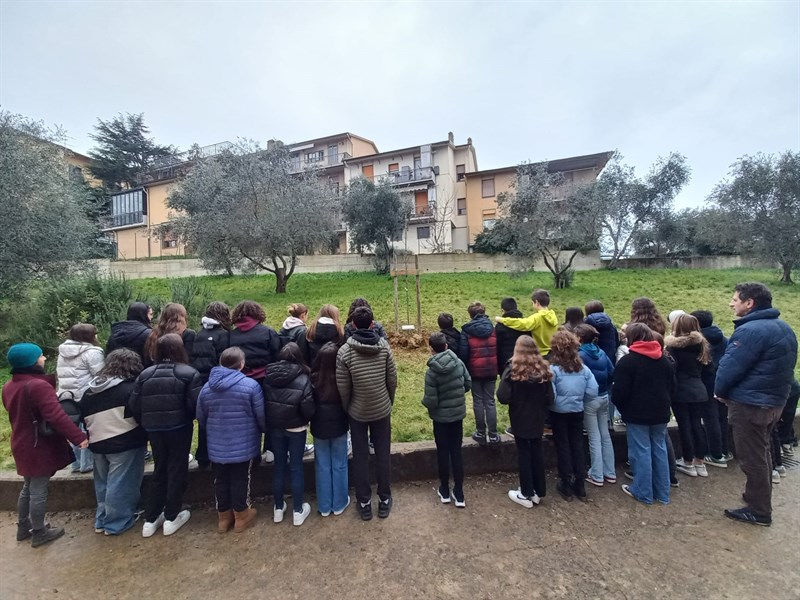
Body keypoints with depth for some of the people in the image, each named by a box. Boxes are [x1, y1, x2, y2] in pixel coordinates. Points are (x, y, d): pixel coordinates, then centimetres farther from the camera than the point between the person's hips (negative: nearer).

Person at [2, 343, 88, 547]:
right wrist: (78, 436, -34)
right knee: (39, 490, 4)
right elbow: (56, 416, -35)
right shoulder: (38, 385, -26)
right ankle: (39, 533, 17)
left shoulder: (9, 386, 5)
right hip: (40, 446, -9)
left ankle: (23, 527, 36)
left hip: (22, 445, 9)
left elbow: (17, 412, 19)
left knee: (28, 488, 23)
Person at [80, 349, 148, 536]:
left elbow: (84, 417, 16)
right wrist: (144, 438, 1)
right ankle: (116, 523, 15)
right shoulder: (131, 388, -16)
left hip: (97, 444, 8)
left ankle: (101, 520, 33)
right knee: (120, 484, 5)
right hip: (125, 444, -7)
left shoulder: (91, 390, 8)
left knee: (103, 483, 21)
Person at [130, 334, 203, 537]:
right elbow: (196, 405, -18)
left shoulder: (145, 374, 1)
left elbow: (134, 405, 0)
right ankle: (171, 518, 20)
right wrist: (189, 417, 4)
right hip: (179, 429, -4)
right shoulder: (189, 374, -13)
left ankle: (150, 520, 25)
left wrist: (146, 424, 14)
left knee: (159, 470, 19)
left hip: (154, 430, 4)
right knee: (177, 470, 10)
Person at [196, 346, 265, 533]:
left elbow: (200, 418, 9)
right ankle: (241, 516, 27)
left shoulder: (206, 387, -2)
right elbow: (261, 416, -11)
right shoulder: (251, 385, -17)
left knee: (221, 480, 19)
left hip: (217, 446, 4)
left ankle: (223, 516, 34)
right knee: (241, 479, 12)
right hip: (243, 444, -4)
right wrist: (264, 430, 10)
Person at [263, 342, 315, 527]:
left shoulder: (268, 376, -8)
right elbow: (308, 409, -18)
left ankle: (278, 509, 31)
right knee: (296, 467, 10)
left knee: (279, 465, 18)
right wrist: (304, 420, 2)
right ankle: (298, 511, 22)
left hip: (274, 427, 3)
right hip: (296, 429, -3)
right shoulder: (302, 379, -19)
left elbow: (264, 403, 1)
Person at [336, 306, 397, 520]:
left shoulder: (344, 351, -17)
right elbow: (392, 379, -6)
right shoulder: (384, 346, -12)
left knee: (360, 457, 14)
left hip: (357, 412, -1)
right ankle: (384, 500, 28)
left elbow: (343, 388, -12)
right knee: (383, 455, 15)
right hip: (382, 409, 1)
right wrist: (390, 402, 11)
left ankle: (364, 503, 26)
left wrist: (346, 409, 5)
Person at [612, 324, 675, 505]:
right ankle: (662, 493, 23)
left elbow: (620, 391, -16)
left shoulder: (627, 361, -15)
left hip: (637, 414, -6)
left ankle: (643, 492, 12)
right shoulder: (664, 359, 8)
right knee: (659, 450, 14)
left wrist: (623, 409, 2)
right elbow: (672, 387, 15)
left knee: (641, 452, 2)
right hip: (660, 413, 7)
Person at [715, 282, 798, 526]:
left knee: (751, 458, 3)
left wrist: (720, 391, -4)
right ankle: (759, 497, 37)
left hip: (749, 404, -10)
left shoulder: (750, 330, -23)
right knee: (761, 454, 23)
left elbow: (730, 367, -21)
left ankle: (758, 511, 14)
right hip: (774, 401, 10)